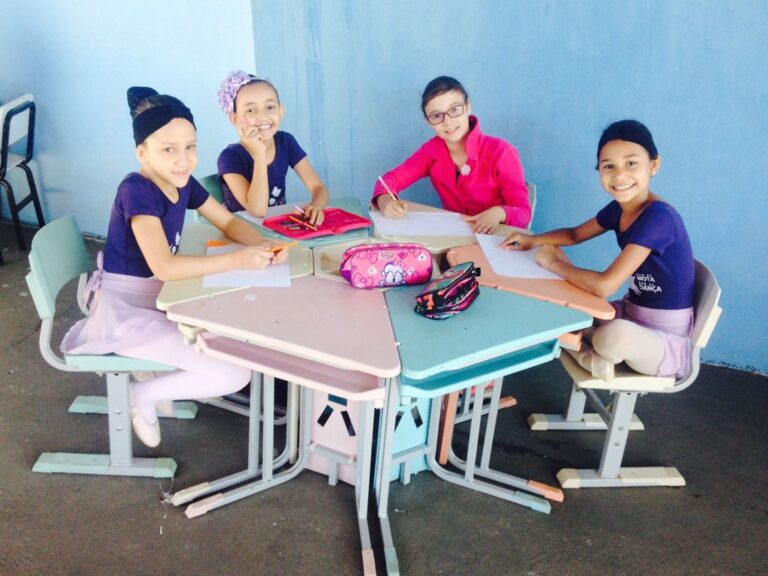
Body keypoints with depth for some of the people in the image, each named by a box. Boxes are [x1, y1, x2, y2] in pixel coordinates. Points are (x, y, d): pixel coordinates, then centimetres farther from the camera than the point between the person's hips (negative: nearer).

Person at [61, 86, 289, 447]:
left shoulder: (182, 182, 0)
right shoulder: (137, 189, -24)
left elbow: (229, 222, 7)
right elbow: (164, 266, -32)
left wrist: (262, 245, -15)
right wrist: (239, 259, -36)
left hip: (158, 296, 9)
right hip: (126, 309, -8)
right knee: (234, 376, -16)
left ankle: (157, 368, 18)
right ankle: (142, 395, 8)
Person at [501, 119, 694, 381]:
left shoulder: (659, 216, -27)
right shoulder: (618, 208, -1)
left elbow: (604, 286, -33)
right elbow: (575, 234, 18)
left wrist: (555, 263, -16)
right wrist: (534, 240, -1)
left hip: (665, 340, -8)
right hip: (631, 314, 8)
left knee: (615, 335, -40)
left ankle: (596, 348, -9)